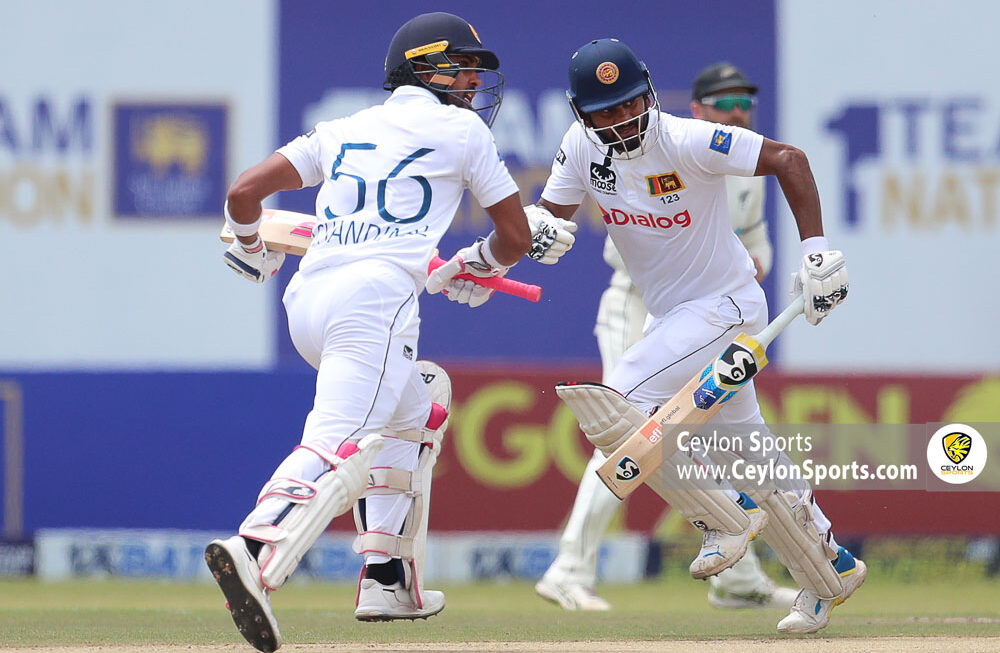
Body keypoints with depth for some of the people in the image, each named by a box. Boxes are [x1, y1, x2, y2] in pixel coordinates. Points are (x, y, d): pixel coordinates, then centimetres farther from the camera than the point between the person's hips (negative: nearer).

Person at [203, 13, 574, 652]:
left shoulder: (342, 131, 25)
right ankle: (253, 551, -46)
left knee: (421, 402, 27)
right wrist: (470, 269, 39)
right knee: (341, 444, -20)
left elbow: (244, 192, 17)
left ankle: (387, 578, 20)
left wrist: (254, 253, 36)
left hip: (307, 300, 7)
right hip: (377, 296, -7)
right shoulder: (462, 130, 14)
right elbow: (517, 236, 19)